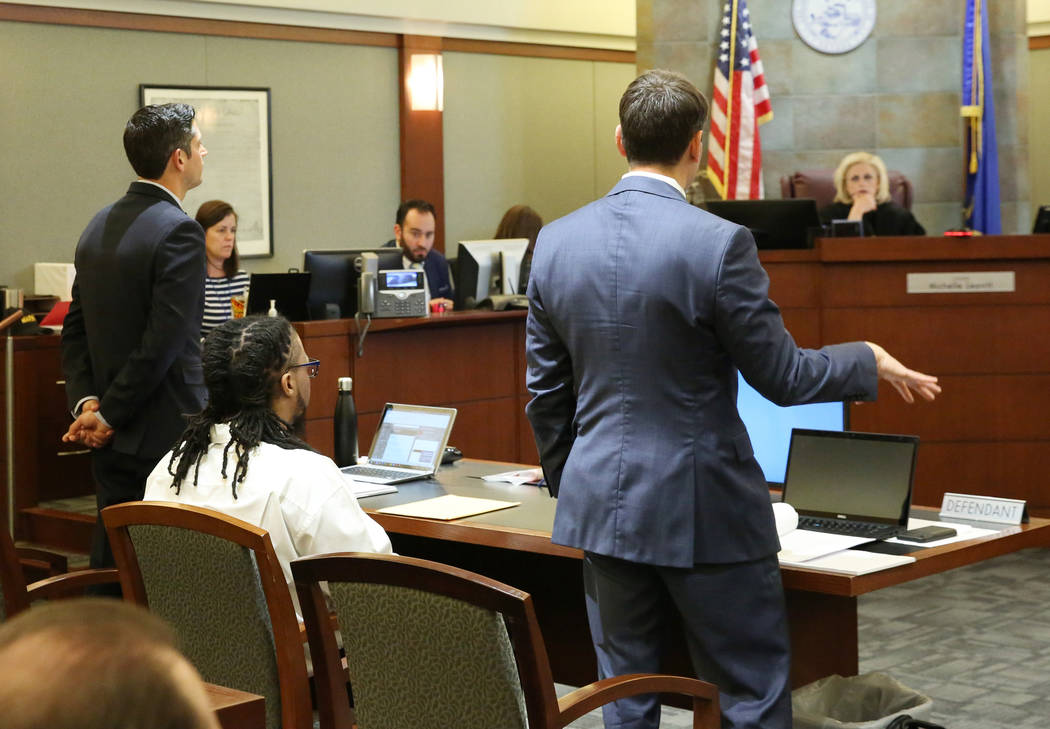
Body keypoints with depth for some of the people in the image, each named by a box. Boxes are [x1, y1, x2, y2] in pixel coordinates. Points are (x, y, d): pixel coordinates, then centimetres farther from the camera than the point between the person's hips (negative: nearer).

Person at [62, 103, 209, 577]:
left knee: (111, 565, 13)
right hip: (168, 436, -8)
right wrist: (108, 415, -10)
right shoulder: (179, 231, -15)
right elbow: (164, 343, -19)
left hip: (113, 446, 8)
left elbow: (75, 329, 12)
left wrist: (87, 402, 3)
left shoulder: (99, 226, 11)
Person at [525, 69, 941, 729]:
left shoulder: (556, 242, 1)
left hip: (601, 505, 5)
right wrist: (869, 361, 9)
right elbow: (781, 376, -9)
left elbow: (546, 391, 8)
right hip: (705, 511, -5)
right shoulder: (718, 243, -16)